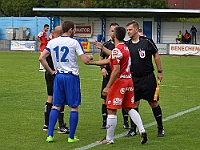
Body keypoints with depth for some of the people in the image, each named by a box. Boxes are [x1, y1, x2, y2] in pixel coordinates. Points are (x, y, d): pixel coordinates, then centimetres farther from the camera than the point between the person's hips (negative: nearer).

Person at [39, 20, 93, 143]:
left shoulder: (52, 42, 5)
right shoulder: (74, 42, -8)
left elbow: (41, 58, 3)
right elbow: (85, 60, -10)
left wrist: (51, 71, 10)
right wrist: (90, 57, 12)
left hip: (58, 76, 4)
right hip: (72, 76, -4)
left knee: (56, 106, 11)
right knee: (74, 107, 4)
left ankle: (50, 135, 6)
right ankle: (71, 137, 5)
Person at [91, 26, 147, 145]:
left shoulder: (117, 50, -16)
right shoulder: (125, 48, 12)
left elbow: (116, 70, -22)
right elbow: (109, 60, 22)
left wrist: (108, 87, -20)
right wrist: (92, 62, 29)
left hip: (119, 81, -9)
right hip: (129, 80, 9)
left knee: (111, 110, 0)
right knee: (129, 108, 16)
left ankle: (109, 139, 6)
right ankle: (142, 130, 4)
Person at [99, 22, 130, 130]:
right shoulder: (106, 44, 7)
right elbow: (101, 59, 13)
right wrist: (103, 68, -5)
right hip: (108, 75, 1)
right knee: (105, 99, 3)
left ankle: (126, 122, 12)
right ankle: (105, 122, 12)